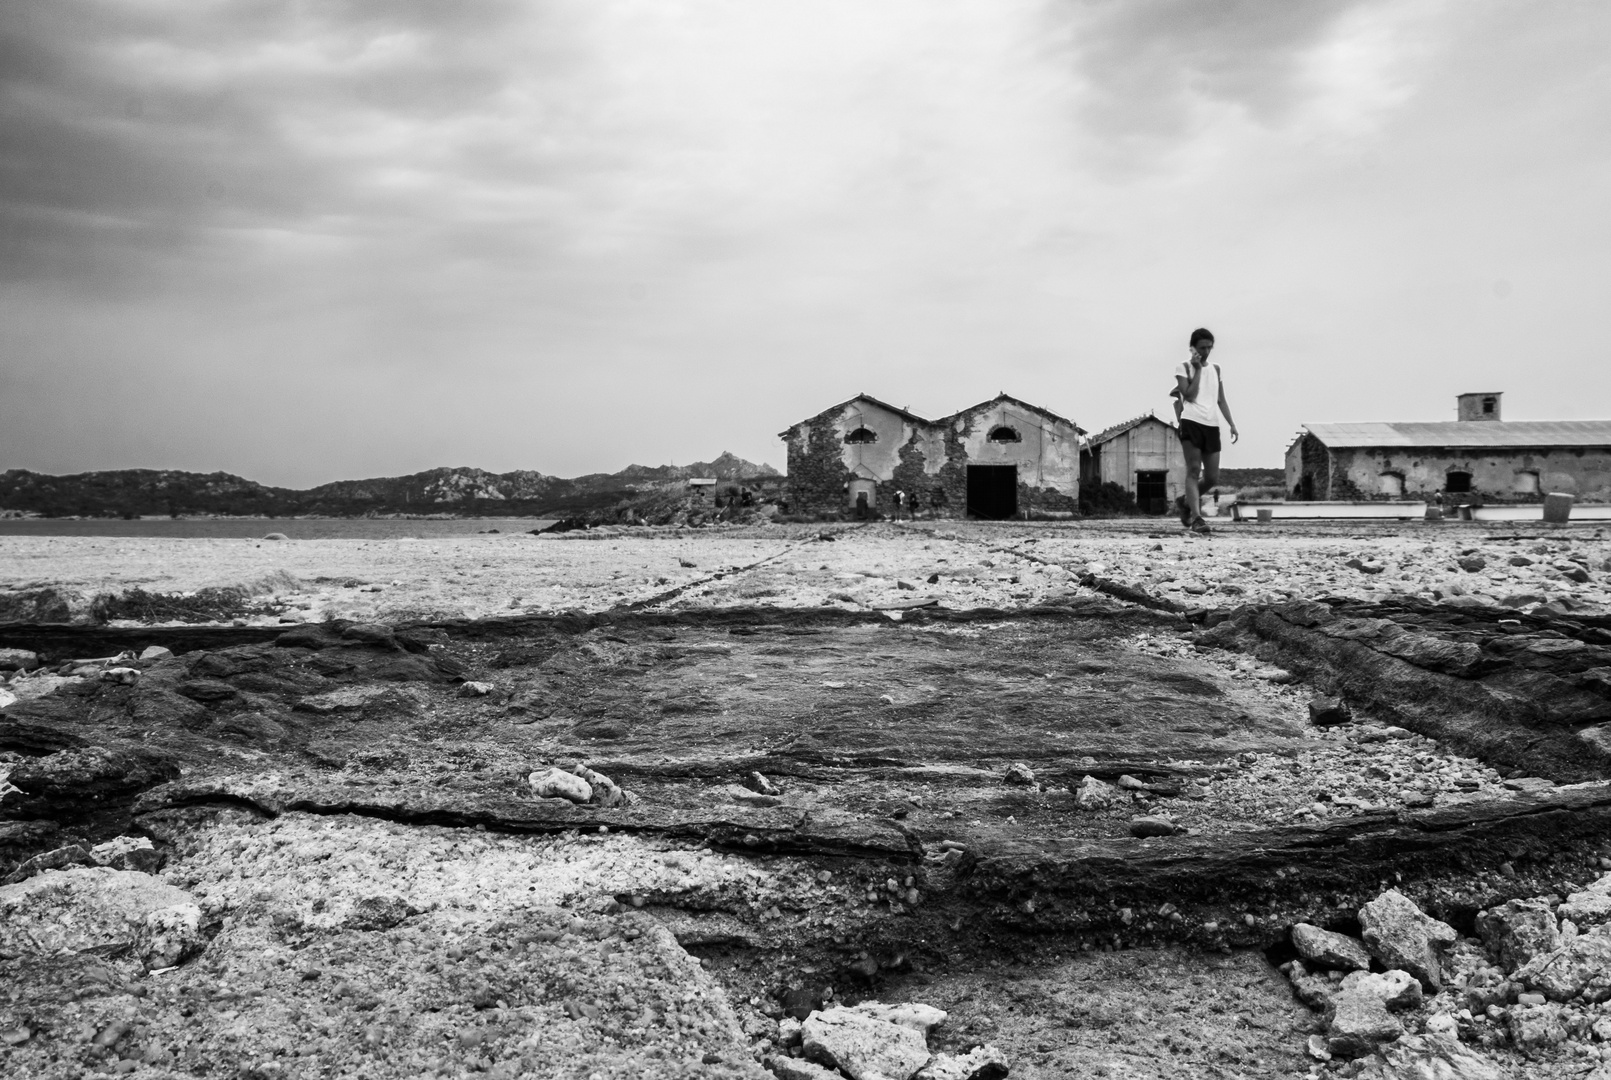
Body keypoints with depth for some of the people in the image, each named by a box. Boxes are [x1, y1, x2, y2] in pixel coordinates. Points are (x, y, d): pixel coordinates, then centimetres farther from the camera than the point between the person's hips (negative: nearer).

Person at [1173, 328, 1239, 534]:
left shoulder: (1216, 369, 19)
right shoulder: (1184, 368, 3)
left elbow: (1221, 400, 20)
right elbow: (1190, 394, -9)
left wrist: (1231, 424, 12)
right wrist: (1198, 369, -6)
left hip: (1212, 426, 5)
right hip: (1191, 423, -5)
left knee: (1212, 478, 3)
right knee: (1194, 470, -13)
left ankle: (1187, 502, 28)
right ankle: (1196, 518, -15)